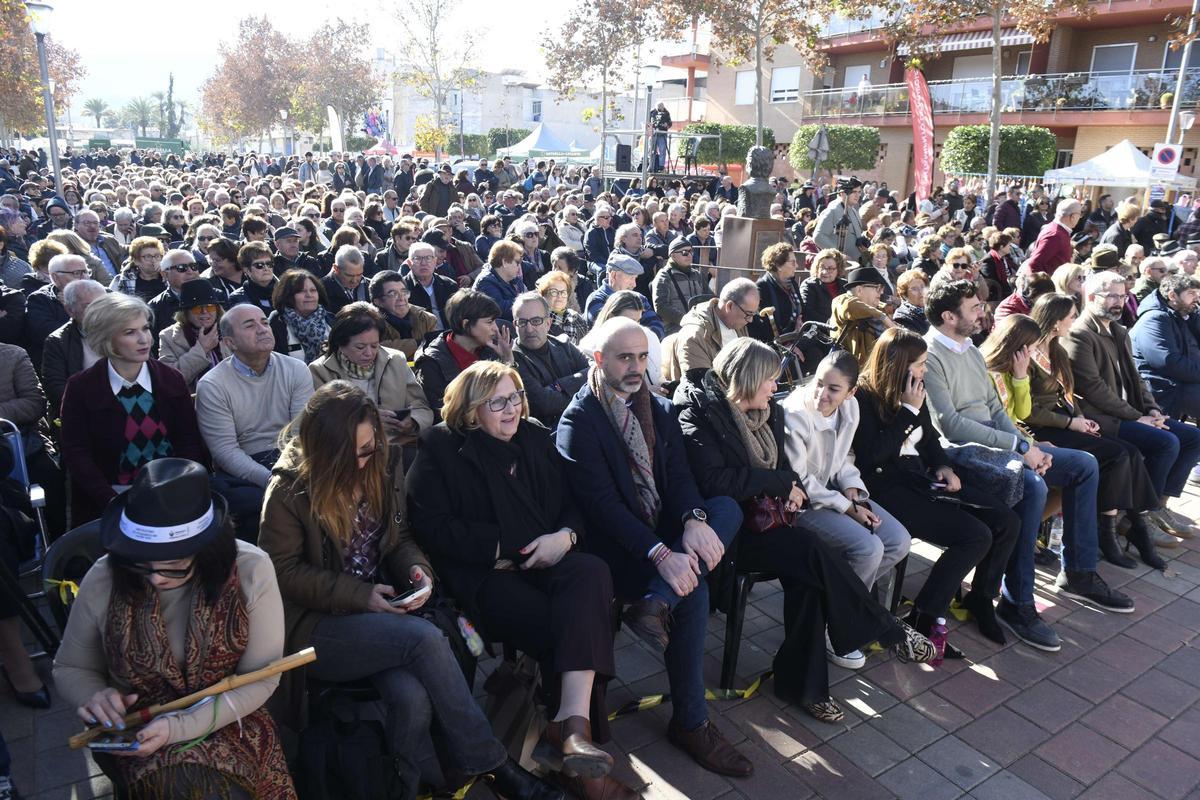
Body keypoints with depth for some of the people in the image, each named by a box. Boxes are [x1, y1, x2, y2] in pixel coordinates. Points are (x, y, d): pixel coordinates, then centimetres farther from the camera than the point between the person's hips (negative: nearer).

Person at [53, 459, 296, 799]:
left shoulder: (250, 570, -18)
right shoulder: (103, 580, -13)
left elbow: (260, 678, -11)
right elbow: (70, 669, 5)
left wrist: (180, 727, -22)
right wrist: (94, 697, -17)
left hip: (227, 721, 1)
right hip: (133, 732, 0)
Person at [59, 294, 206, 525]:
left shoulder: (172, 380, 4)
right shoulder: (80, 387, 0)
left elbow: (189, 442, 2)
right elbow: (76, 453, -3)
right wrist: (114, 503, -16)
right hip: (105, 501, -2)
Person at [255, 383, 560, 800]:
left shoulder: (382, 469, 3)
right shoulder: (289, 489, -11)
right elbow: (284, 572, -9)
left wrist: (416, 568, -12)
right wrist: (359, 595, -19)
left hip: (380, 610, 4)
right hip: (316, 625, -4)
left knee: (414, 699, -29)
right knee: (425, 638, -30)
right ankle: (488, 763, -14)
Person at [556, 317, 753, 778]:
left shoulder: (657, 410, 11)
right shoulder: (579, 420, -10)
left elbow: (679, 474, 1)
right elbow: (601, 501, -19)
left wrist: (694, 518, -22)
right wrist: (660, 554, -29)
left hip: (664, 528, 7)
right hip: (615, 545, -6)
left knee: (728, 507, -18)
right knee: (692, 589, -27)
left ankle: (655, 604, -30)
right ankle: (690, 723, -9)